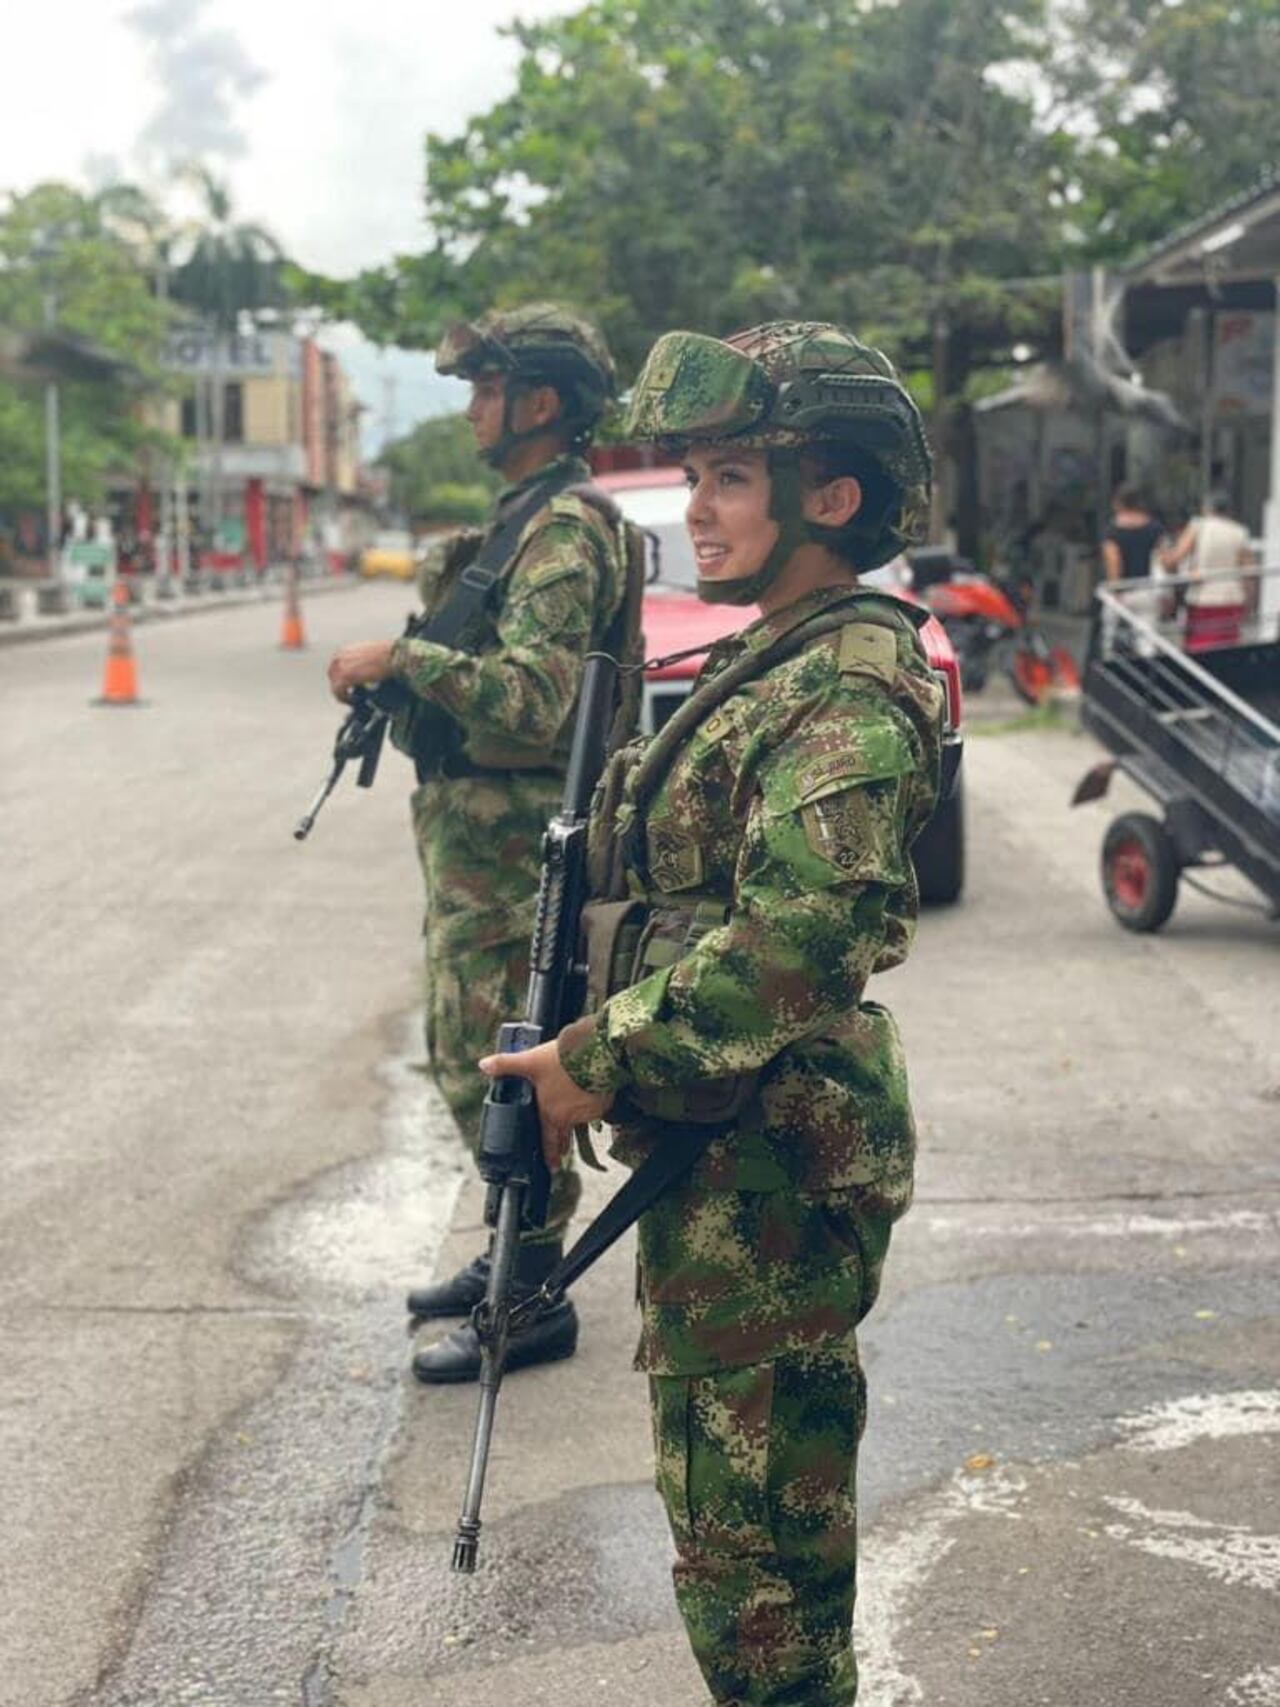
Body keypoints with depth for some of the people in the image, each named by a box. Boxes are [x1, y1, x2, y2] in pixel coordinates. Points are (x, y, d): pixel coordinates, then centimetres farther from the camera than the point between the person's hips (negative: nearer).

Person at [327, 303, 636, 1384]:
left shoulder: (567, 525, -17)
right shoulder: (522, 515, 16)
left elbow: (533, 697, -27)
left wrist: (404, 659, -22)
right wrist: (396, 675, 10)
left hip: (507, 836, -11)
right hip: (467, 829, 11)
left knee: (494, 1066, -6)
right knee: (466, 1052, 18)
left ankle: (535, 1301, 4)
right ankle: (517, 1250, 30)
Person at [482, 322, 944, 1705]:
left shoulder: (847, 694, -19)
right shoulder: (771, 661, 13)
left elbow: (795, 937, -31)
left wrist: (597, 1061, -23)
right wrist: (602, 1051, 10)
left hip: (769, 1162, -10)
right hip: (721, 1150, 10)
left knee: (751, 1532, 1)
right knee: (731, 1496, 21)